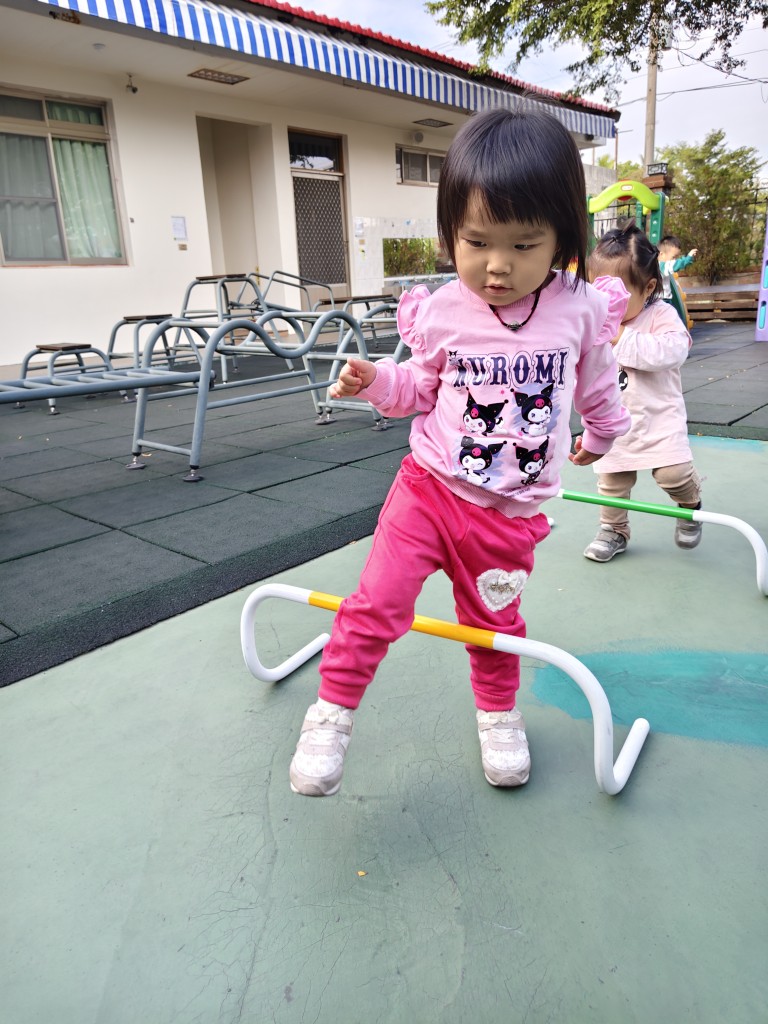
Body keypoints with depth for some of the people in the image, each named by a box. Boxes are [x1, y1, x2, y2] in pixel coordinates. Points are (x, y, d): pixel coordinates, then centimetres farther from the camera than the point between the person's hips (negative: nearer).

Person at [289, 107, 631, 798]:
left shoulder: (580, 310, -6)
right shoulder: (441, 313, -8)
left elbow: (598, 386, 13)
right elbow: (423, 388, 6)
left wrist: (602, 438, 29)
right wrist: (377, 380, -14)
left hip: (509, 511, 1)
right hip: (429, 484, 0)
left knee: (495, 621, 17)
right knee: (377, 604, -8)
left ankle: (499, 715, 45)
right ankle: (332, 716, 15)